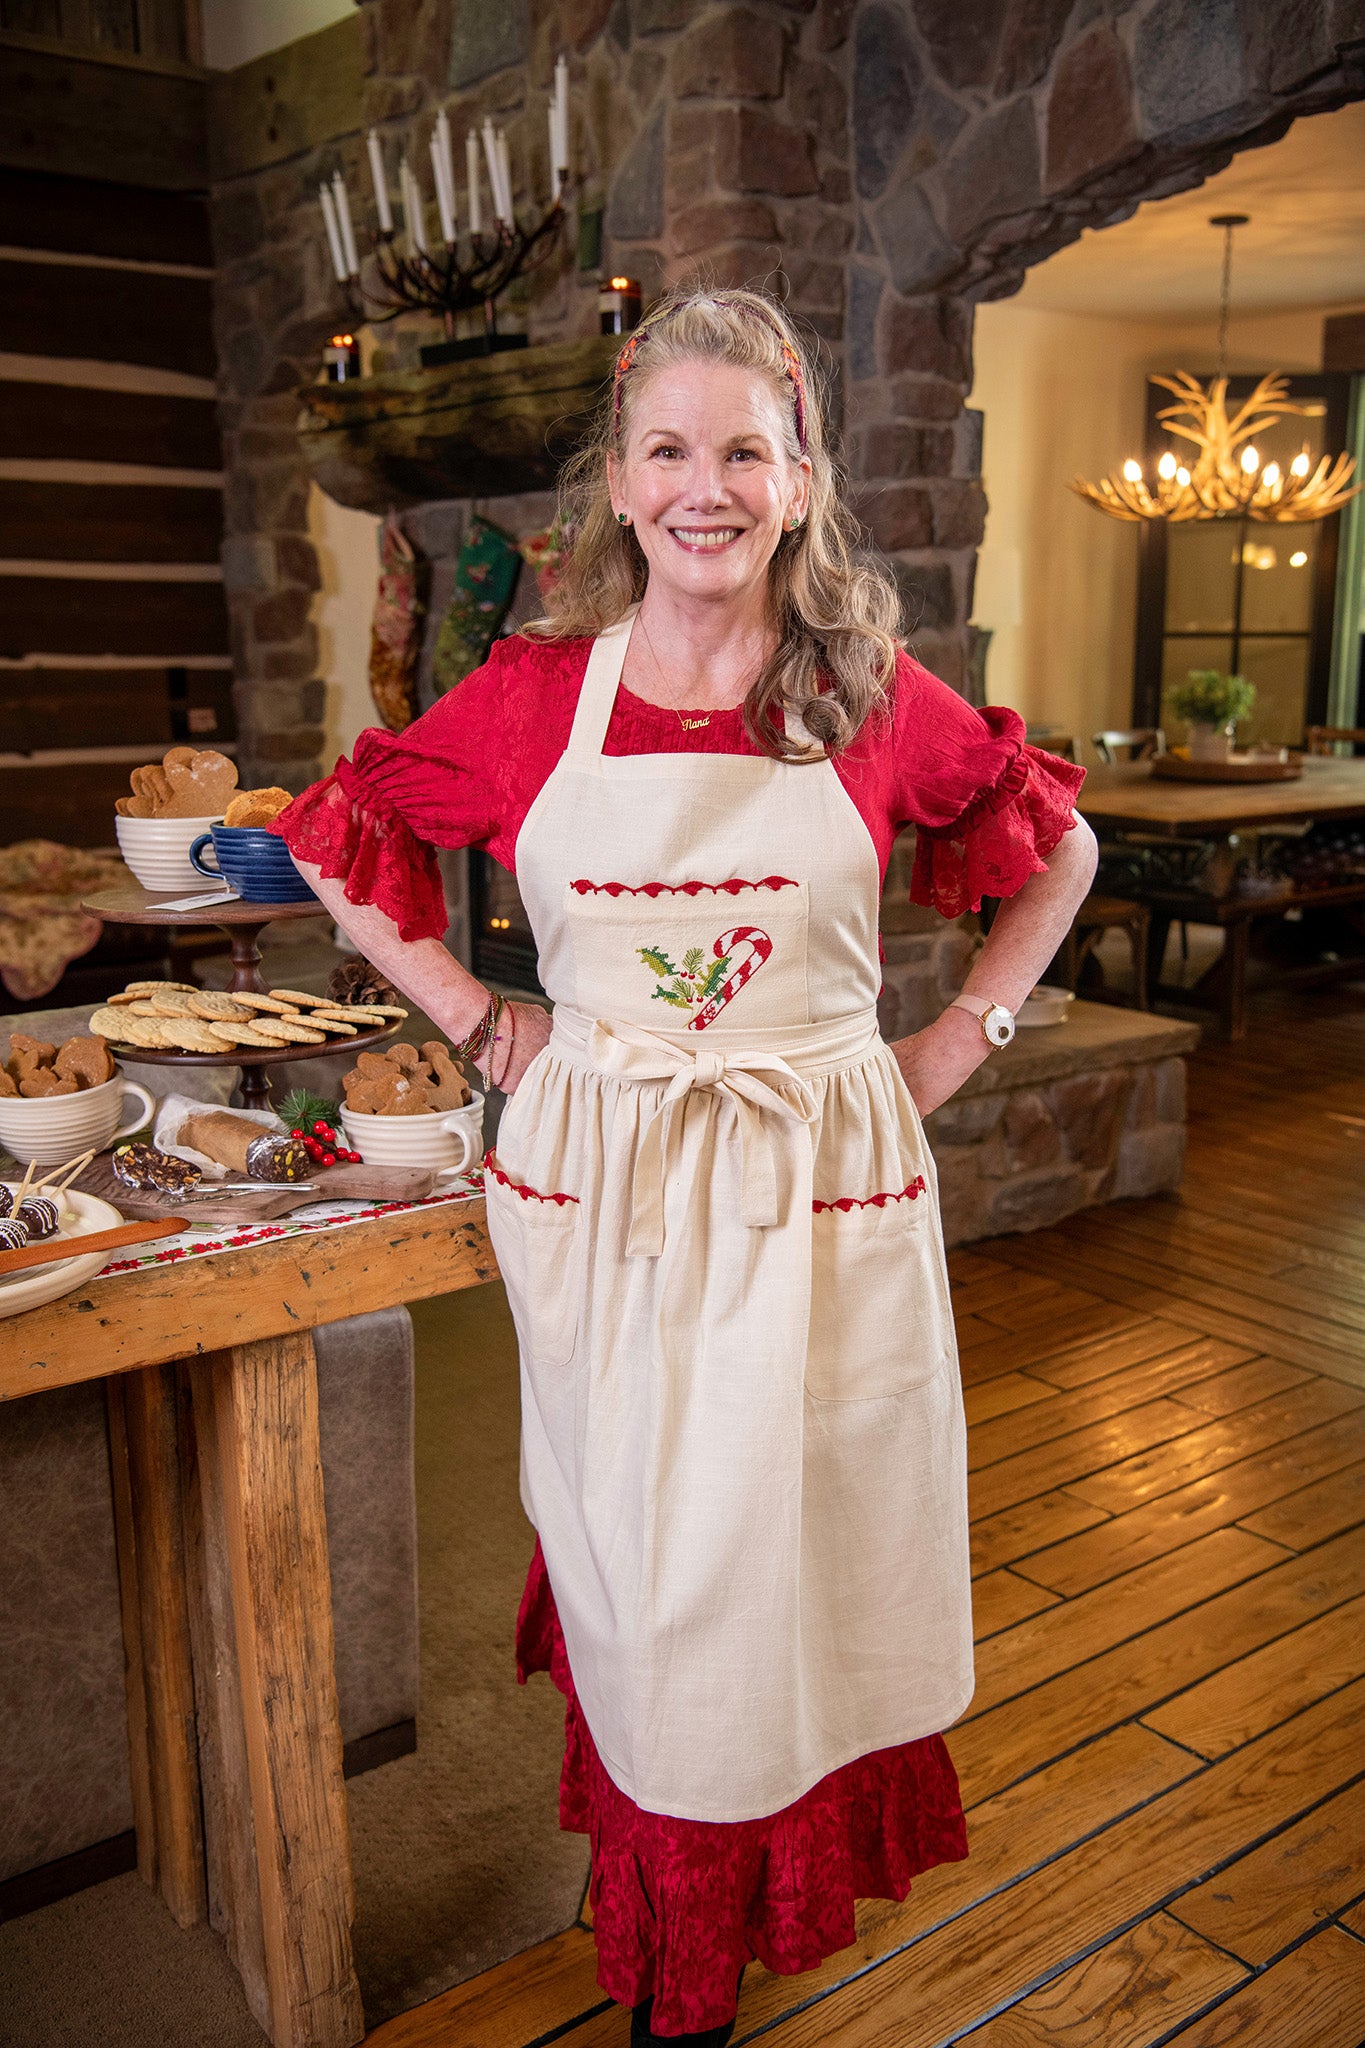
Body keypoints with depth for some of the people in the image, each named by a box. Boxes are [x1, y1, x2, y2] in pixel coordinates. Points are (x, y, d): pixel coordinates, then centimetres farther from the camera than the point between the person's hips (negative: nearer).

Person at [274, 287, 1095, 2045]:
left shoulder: (878, 705, -2)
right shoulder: (531, 695, -2)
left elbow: (1063, 847, 13)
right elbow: (341, 852, 11)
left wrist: (964, 1035, 6)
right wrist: (480, 1025, 3)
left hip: (823, 1202, 0)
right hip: (601, 1196, 0)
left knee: (800, 1561, 12)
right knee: (638, 1573, 11)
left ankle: (780, 1900, 41)